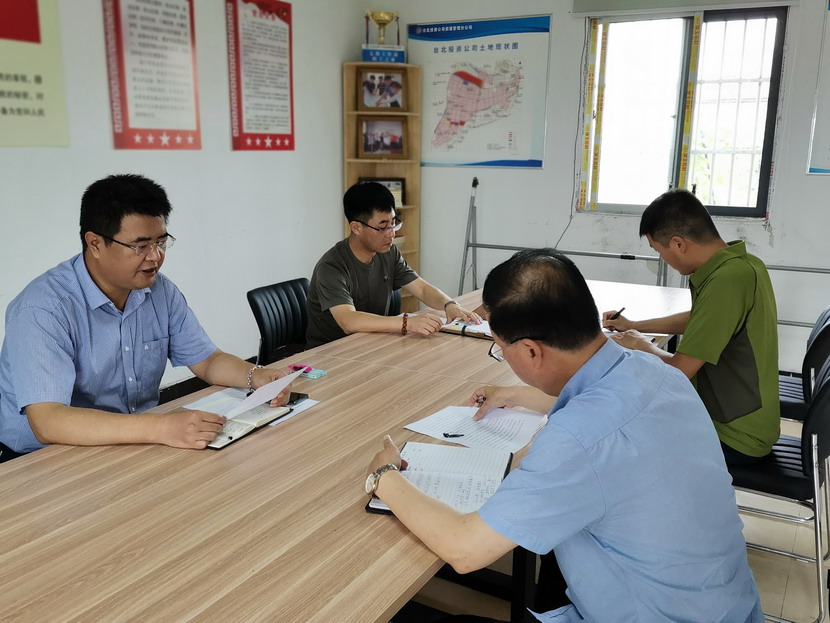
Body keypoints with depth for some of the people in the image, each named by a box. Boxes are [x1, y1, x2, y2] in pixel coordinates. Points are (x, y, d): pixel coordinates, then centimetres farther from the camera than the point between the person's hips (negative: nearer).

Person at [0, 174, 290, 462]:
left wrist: (256, 376, -12)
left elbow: (207, 360, 9)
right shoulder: (43, 308, -20)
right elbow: (47, 422, -30)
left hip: (138, 445, 6)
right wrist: (160, 429, -40)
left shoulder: (162, 292, 0)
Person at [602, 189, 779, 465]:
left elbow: (679, 371, -25)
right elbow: (699, 321, 20)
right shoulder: (738, 263, 1)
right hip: (740, 418, 8)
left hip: (734, 437, -8)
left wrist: (641, 344, -5)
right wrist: (634, 326, 20)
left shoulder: (727, 281, -30)